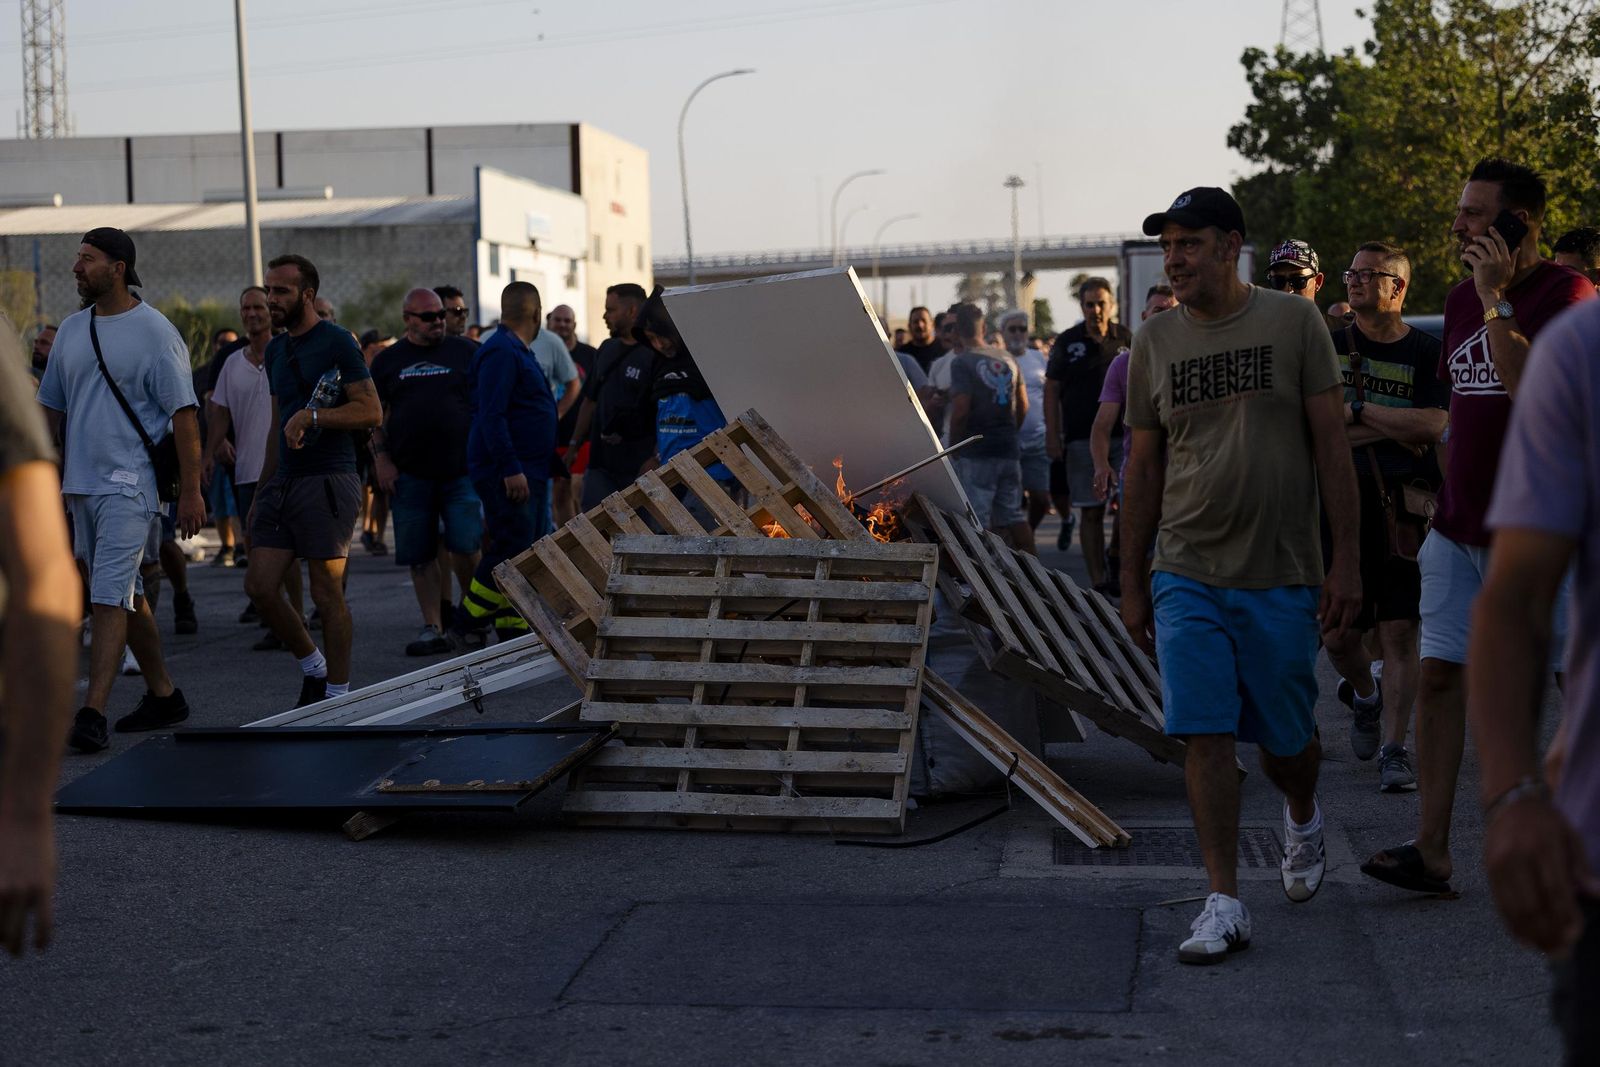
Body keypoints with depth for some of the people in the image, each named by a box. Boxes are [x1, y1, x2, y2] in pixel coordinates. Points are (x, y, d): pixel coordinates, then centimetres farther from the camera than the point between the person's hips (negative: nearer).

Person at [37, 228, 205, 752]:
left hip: (130, 486, -7)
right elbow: (51, 408, 19)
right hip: (80, 484, 7)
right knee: (127, 594, 13)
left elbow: (183, 414, -9)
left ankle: (92, 714, -18)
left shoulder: (154, 332, -7)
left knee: (110, 596, -14)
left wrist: (191, 490, -14)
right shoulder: (71, 330, 12)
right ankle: (163, 695, 25)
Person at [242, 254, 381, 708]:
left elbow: (371, 411, -12)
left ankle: (338, 690, 7)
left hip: (327, 480, -7)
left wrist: (311, 416, -20)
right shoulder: (276, 350, 18)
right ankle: (313, 666, 19)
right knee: (260, 586, 1)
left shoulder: (336, 342, -5)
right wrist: (260, 493, 22)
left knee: (326, 594, -4)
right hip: (284, 481, 7)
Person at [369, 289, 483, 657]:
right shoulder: (388, 361, 11)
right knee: (420, 555, 3)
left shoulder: (466, 352, 5)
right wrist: (381, 460, 1)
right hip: (409, 475, 2)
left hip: (462, 470, -2)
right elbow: (374, 415, 12)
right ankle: (433, 628, 9)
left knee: (465, 547, -9)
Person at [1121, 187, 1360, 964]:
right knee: (1205, 735, -8)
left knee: (1285, 738, 9)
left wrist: (1346, 560, -8)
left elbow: (1331, 446, -2)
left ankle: (1302, 819, 43)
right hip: (1186, 575, 2)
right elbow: (1143, 469, 10)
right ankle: (1224, 904, -2)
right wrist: (1131, 584, 9)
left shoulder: (1293, 323, -2)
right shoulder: (1154, 343, 5)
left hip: (1280, 577, -1)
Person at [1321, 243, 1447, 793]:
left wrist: (1357, 412, -10)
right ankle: (1363, 696, 35)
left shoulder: (1426, 352, 3)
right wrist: (1394, 430, -9)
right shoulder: (1330, 346, 8)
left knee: (1399, 632, -4)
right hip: (1343, 506, 2)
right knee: (1338, 634, 4)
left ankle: (1394, 749, 1)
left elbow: (1433, 426, -11)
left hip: (1404, 509, -2)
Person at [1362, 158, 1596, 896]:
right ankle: (1431, 850, 1)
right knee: (1439, 673, 0)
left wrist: (1496, 300, -22)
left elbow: (1533, 391, -25)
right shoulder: (1460, 300, 13)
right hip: (1461, 529, 7)